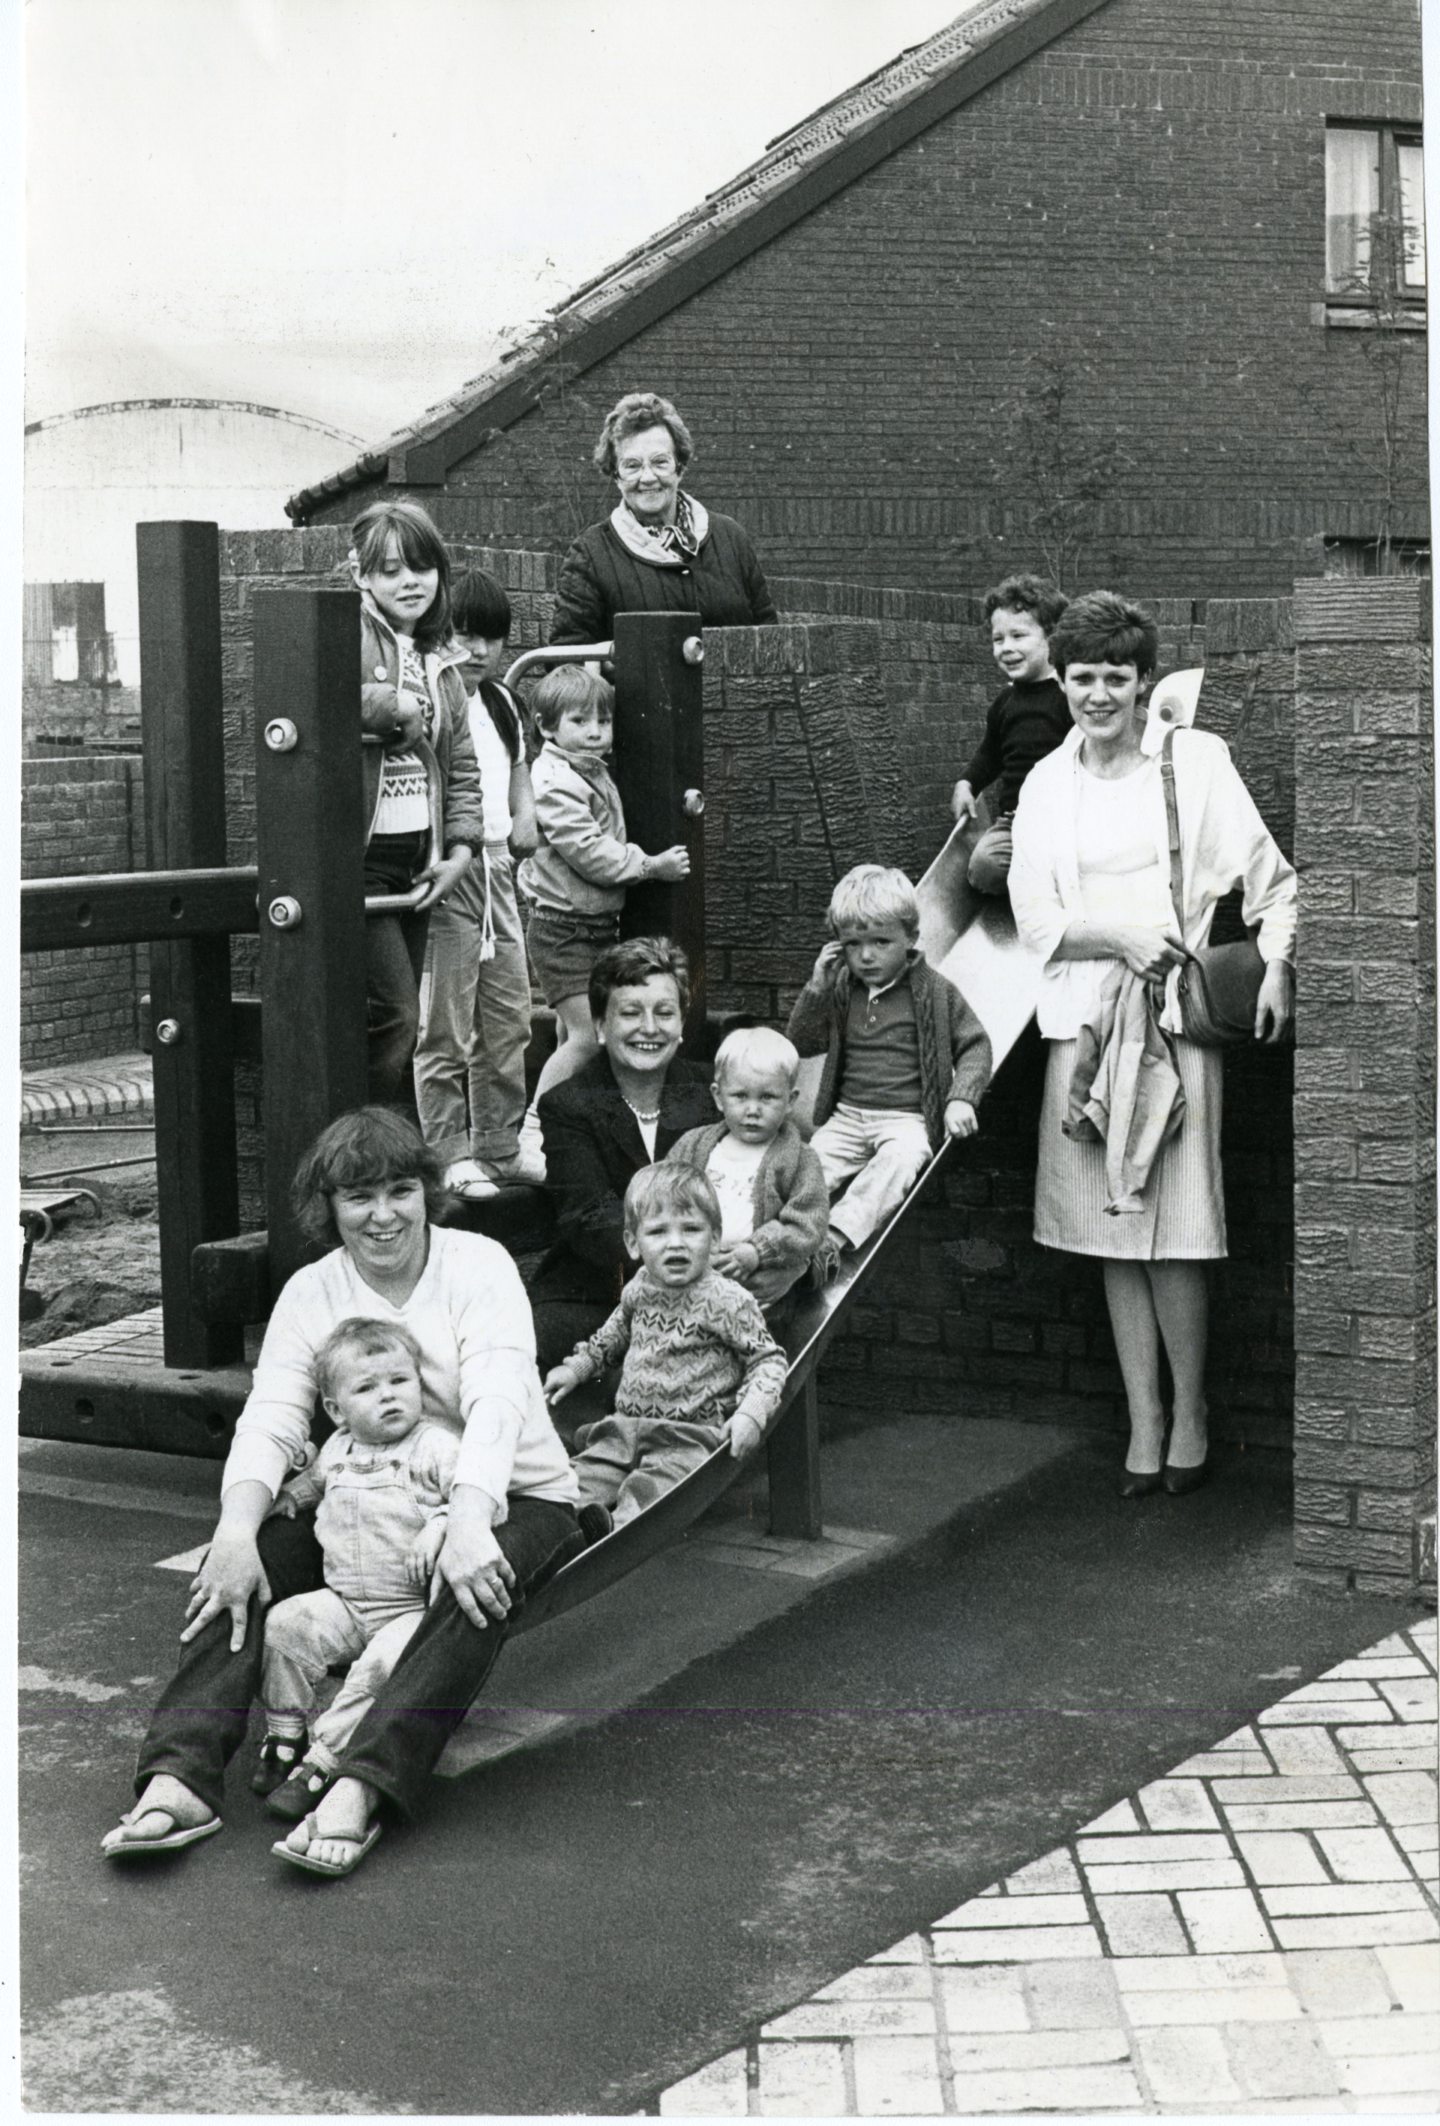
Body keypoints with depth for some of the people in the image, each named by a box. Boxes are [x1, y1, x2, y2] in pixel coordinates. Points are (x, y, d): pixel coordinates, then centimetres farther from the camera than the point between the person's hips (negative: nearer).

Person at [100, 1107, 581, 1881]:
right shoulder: (310, 1293, 1)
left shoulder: (478, 1266, -11)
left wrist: (466, 1524, -41)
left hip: (507, 1498, -4)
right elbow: (269, 1419, -11)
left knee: (476, 1587, -37)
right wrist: (236, 1531, -31)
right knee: (240, 1562, -21)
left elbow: (497, 1402, -24)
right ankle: (179, 1778, -33)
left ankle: (359, 1791, -46)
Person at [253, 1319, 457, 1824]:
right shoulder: (337, 1449, 12)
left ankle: (323, 1759, -23)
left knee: (383, 1663, -32)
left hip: (414, 1606, -5)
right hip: (343, 1601, 5)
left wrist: (439, 1526, -27)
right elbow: (313, 1479, 35)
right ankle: (285, 1734, -3)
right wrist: (286, 1497, 17)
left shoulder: (436, 1448, -6)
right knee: (283, 1625, -18)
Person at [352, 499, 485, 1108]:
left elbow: (461, 762, 17)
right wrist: (396, 706, -20)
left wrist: (460, 848, 5)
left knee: (400, 1020, 12)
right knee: (395, 1016, -12)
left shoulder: (439, 658, 16)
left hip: (415, 859, 8)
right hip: (358, 856, -8)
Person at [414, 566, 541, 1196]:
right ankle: (451, 1153, 4)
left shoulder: (501, 701, 13)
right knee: (446, 1027, -4)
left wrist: (525, 815, 14)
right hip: (445, 872, -8)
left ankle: (500, 1143, 23)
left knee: (510, 1017, 12)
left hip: (495, 868, 8)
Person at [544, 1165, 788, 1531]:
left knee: (649, 1488, -30)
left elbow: (768, 1360, -7)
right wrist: (576, 1367, 24)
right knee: (583, 1476, -14)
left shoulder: (726, 1301, -10)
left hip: (692, 1435, -6)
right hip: (627, 1426, 6)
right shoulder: (638, 1290, 9)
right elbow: (613, 1335, 31)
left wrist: (750, 1414, -21)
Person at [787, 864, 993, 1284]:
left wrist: (961, 1099, -13)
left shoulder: (933, 991, 1)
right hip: (847, 1115, 5)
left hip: (908, 1118, -4)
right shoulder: (841, 988, 11)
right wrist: (816, 990, -2)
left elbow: (975, 1045, 3)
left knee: (900, 1158, -35)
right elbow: (802, 1043, 12)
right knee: (812, 1158, -24)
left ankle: (838, 1237, -50)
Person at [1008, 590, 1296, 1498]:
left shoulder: (1196, 761, 1)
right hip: (1084, 1021, 3)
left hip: (1175, 1014, -3)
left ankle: (1191, 1415, 12)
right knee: (1112, 1234, 5)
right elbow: (1034, 915, 5)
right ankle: (1144, 1422, 15)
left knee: (1175, 1233, -5)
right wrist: (1123, 936, -10)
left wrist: (1277, 965, -13)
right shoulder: (1047, 784, 10)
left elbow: (1269, 877, 2)